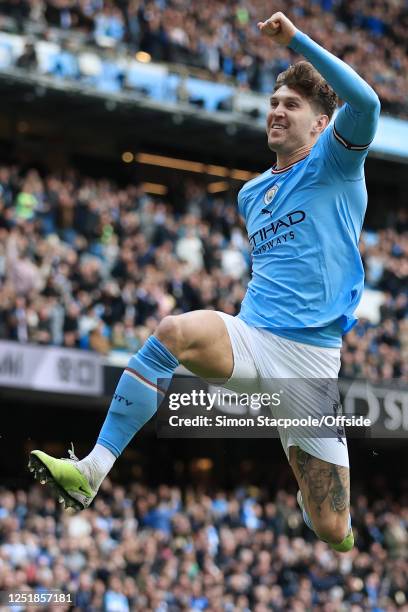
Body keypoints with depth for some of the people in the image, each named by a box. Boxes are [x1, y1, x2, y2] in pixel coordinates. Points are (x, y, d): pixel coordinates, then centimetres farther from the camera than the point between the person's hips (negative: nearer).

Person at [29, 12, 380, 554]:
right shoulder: (251, 194, 19)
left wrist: (295, 38, -21)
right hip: (249, 339, 4)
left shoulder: (333, 166, 1)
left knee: (333, 535, -4)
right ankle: (91, 473, -38)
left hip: (310, 357, -4)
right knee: (173, 332, -33)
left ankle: (315, 491, 36)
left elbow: (365, 102, -20)